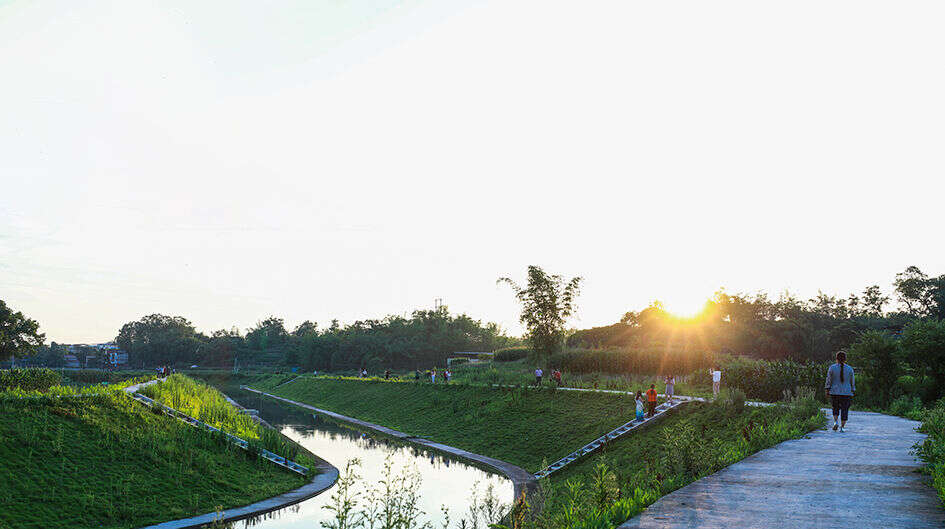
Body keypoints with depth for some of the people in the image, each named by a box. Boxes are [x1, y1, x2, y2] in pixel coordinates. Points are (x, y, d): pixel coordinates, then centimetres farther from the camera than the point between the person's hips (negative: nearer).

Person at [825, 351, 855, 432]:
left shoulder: (832, 368, -2)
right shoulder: (849, 369, 1)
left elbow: (828, 380, -3)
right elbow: (852, 382, 5)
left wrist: (827, 392, 1)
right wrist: (852, 392, 13)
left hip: (834, 392, 0)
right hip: (847, 393, 0)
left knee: (835, 408, 16)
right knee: (844, 410, 6)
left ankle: (835, 422, -5)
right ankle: (842, 427, 1)